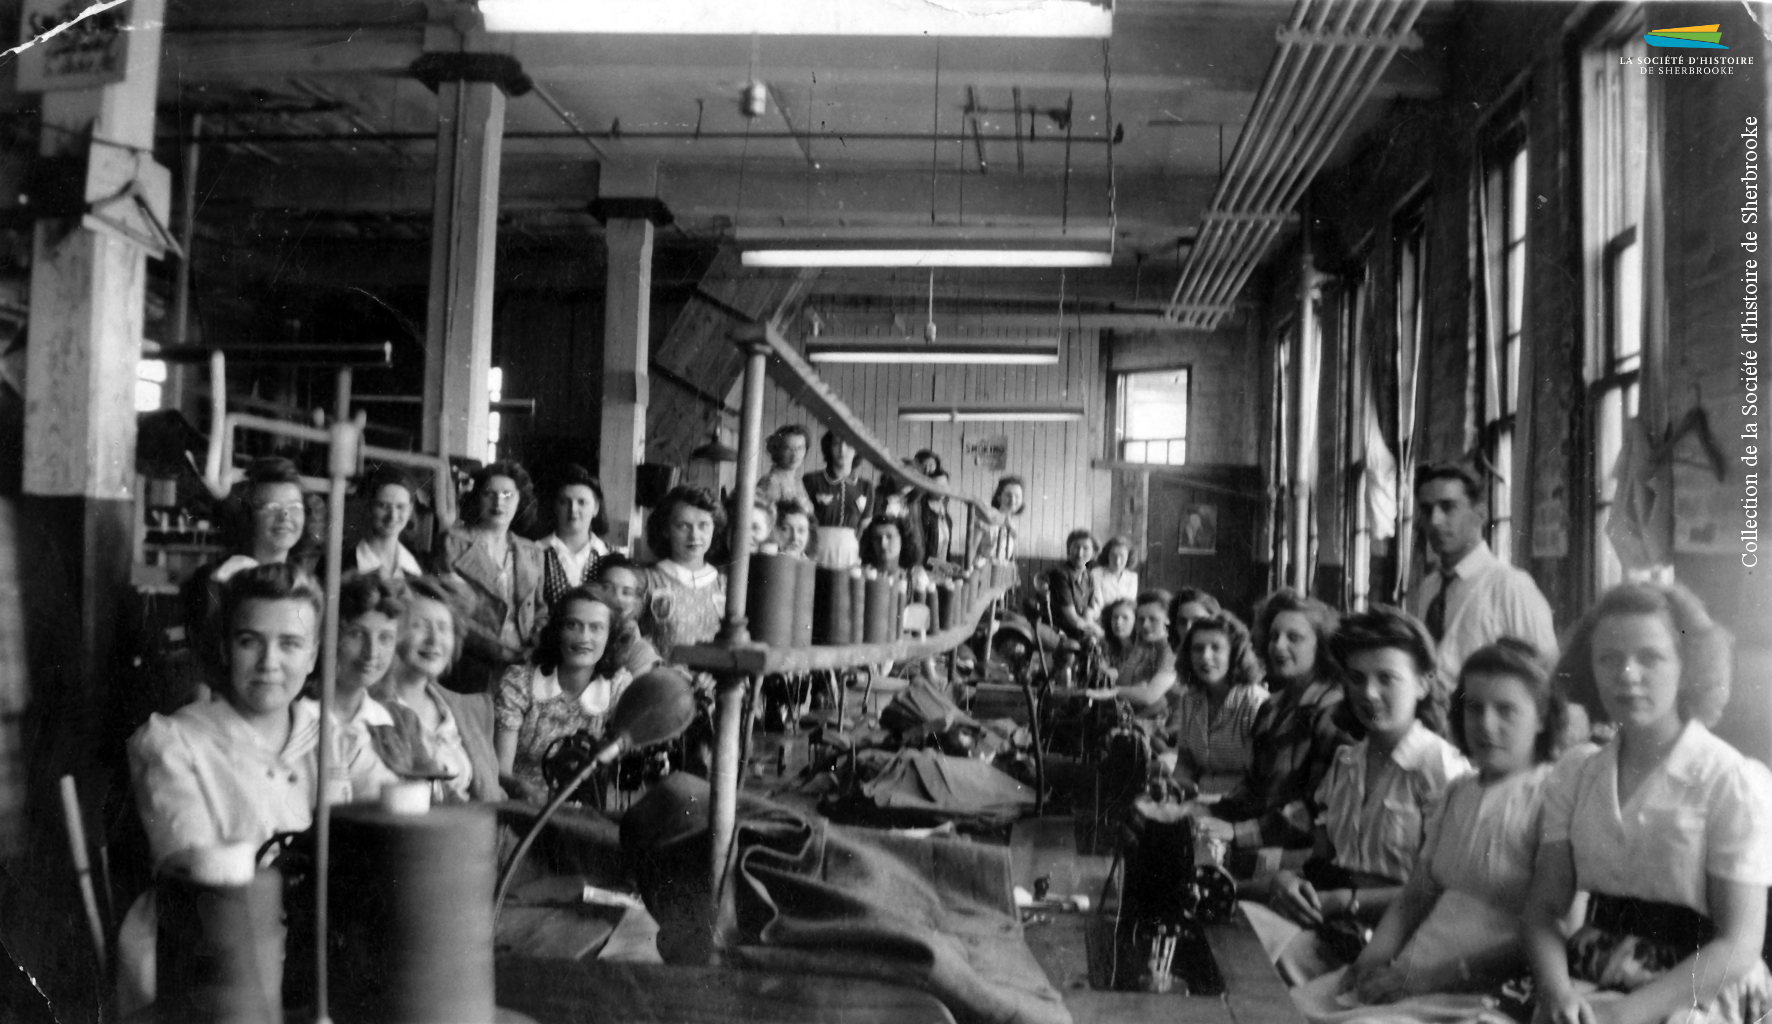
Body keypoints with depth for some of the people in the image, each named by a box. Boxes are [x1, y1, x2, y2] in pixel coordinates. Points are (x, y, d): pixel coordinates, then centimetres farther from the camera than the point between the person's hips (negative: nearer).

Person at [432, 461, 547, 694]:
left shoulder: (531, 551, 17)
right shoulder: (455, 542, 4)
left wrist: (536, 645, 0)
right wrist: (497, 648, -13)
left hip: (521, 668, 3)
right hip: (472, 668, -3)